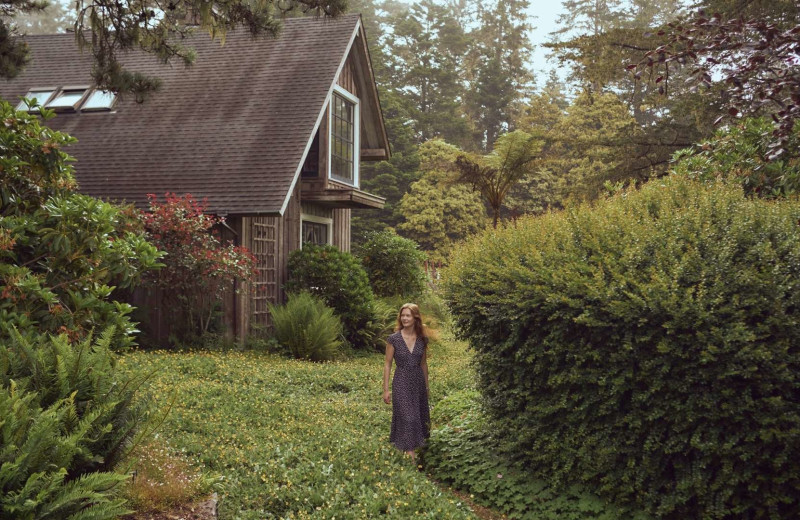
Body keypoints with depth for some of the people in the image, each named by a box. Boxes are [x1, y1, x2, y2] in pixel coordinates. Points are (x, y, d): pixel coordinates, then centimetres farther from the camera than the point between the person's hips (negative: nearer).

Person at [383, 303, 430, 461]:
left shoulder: (422, 339, 2)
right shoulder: (394, 339, -8)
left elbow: (423, 363, 12)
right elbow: (387, 363, -5)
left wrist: (426, 385, 17)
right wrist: (386, 389, -6)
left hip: (418, 381, 4)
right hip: (401, 382, -4)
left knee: (419, 416, 11)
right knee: (407, 418, -8)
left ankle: (414, 448, 30)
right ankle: (410, 456, -8)